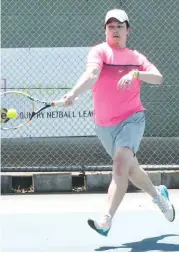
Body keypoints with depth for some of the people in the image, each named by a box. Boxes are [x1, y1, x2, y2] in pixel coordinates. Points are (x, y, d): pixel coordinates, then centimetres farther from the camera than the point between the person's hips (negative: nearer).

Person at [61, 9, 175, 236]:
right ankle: (159, 194, 46)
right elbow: (91, 74, -23)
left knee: (121, 165, -24)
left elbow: (158, 78, -6)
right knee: (131, 170, 17)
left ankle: (106, 221, -28)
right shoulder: (99, 51, -4)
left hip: (131, 119, -1)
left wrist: (135, 74, -24)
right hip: (104, 125, 1)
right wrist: (73, 94, -43)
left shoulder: (136, 57, 5)